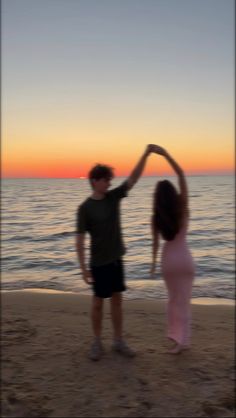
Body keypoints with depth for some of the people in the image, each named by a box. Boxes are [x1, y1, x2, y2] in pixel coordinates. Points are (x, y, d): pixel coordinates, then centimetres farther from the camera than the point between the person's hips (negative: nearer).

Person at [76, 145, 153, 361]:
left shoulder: (114, 197, 1)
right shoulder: (85, 208, -13)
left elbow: (133, 178, -4)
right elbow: (80, 239, -13)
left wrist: (146, 153, -13)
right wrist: (84, 268, -16)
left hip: (116, 259, 5)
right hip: (99, 263, -5)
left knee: (117, 300, 11)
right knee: (98, 302, 6)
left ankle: (119, 341, 23)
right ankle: (97, 342, 22)